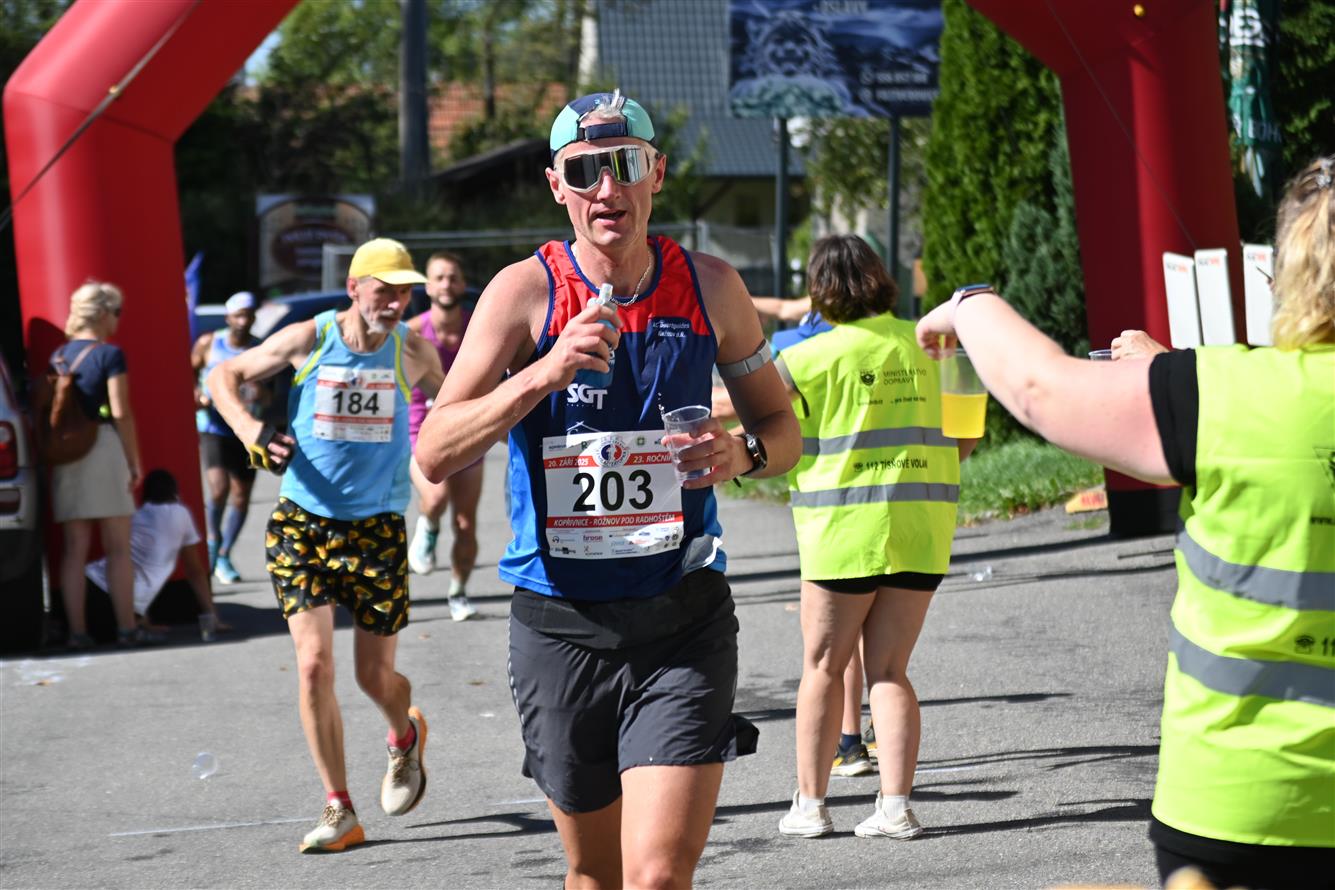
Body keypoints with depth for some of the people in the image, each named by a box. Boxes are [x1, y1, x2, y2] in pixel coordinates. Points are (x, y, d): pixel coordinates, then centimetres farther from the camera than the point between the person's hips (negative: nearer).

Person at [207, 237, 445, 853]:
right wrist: (251, 430, -11)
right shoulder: (307, 341, -6)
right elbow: (224, 376, 5)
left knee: (375, 677, 3)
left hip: (377, 526, 1)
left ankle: (405, 737, 41)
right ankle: (339, 812, -1)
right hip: (302, 522, -1)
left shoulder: (412, 351, -1)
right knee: (314, 664, -11)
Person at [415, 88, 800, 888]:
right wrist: (544, 374, -24)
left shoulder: (709, 287, 1)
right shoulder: (525, 293, -4)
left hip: (683, 619, -1)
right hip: (561, 620, 1)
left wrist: (744, 454, -11)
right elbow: (436, 454, -11)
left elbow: (781, 428, 13)